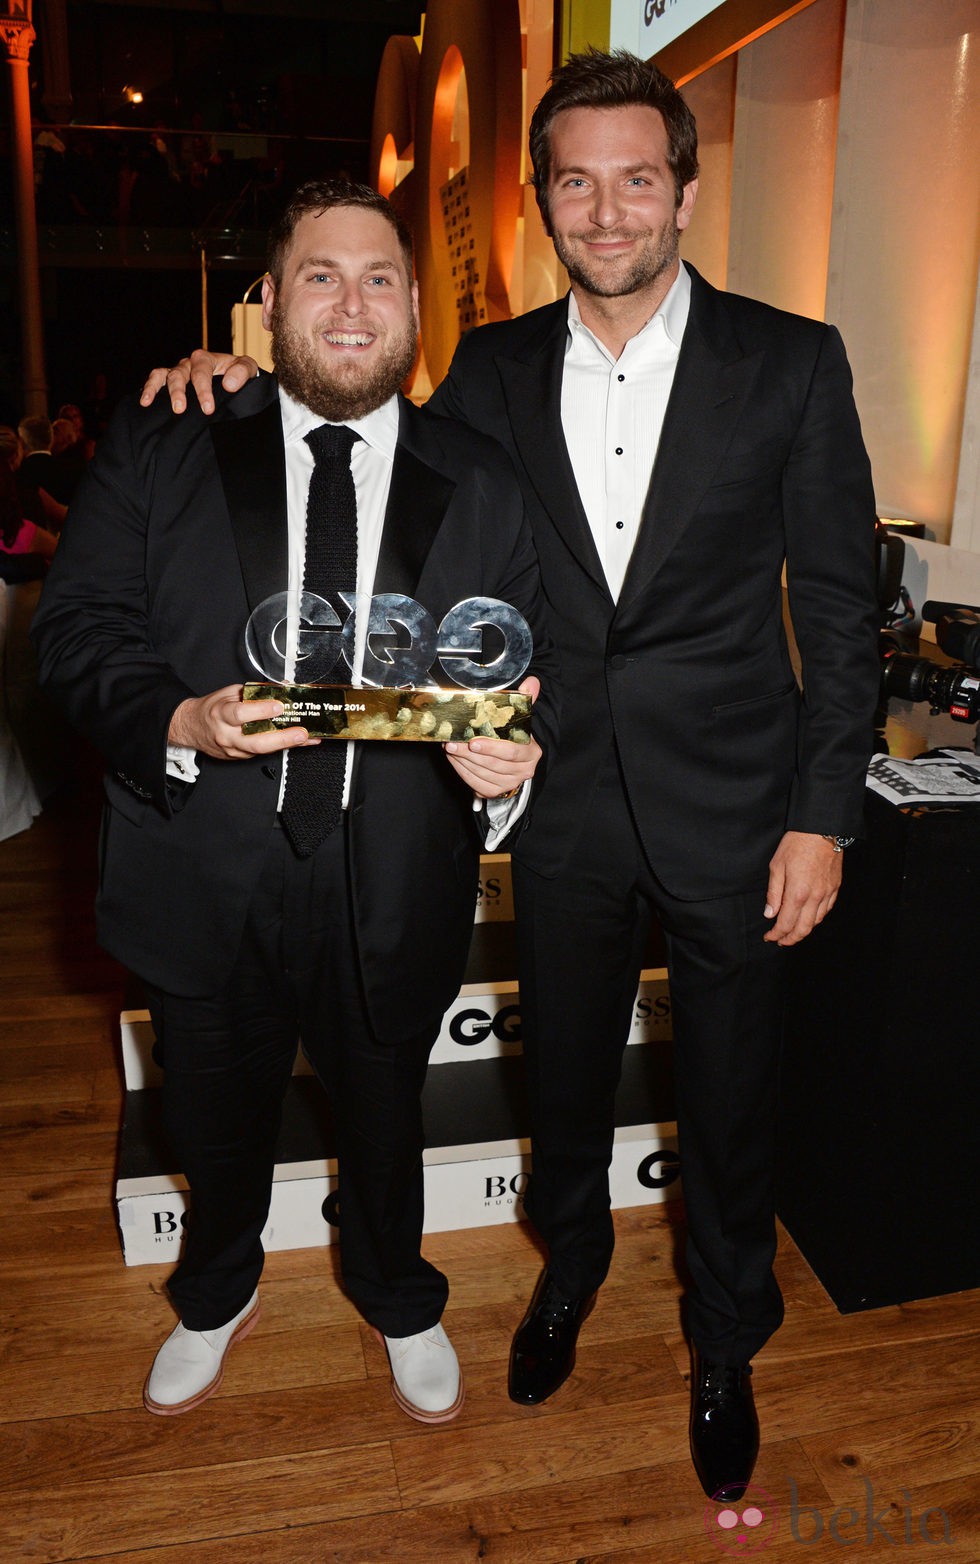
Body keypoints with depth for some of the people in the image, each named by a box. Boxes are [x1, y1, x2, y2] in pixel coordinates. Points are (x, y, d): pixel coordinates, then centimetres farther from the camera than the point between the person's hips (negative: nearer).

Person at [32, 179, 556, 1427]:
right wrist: (180, 720, -23)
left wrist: (514, 748, -21)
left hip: (396, 889, 1)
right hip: (208, 879, 0)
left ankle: (399, 1302, 54)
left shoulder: (479, 481, 1)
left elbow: (529, 665, 1)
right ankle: (217, 1299, 56)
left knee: (383, 1115, 22)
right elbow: (77, 630, -4)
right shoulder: (153, 452, -1)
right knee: (215, 1123, 23)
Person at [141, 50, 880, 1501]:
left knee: (730, 1108, 14)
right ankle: (572, 1259, 51)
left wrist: (823, 817, -8)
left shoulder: (790, 361, -5)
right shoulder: (493, 371, 3)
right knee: (565, 1074, 21)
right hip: (568, 813, 2)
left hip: (732, 810, -1)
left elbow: (840, 606, -4)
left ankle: (725, 1342, 42)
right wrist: (255, 381, -1)